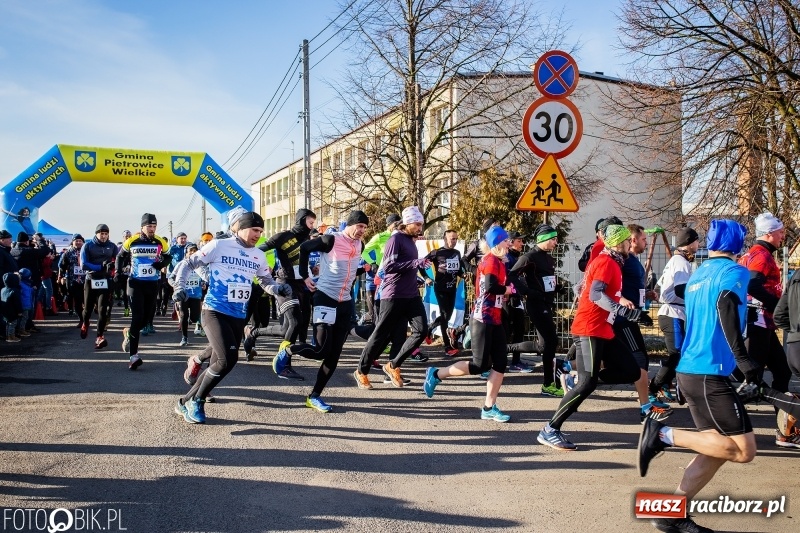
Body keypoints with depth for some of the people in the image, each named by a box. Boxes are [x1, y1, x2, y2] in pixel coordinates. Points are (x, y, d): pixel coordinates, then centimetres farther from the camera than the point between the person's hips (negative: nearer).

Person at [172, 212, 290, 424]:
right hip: (214, 311, -6)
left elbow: (267, 281, 17)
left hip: (238, 317, 6)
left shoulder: (258, 255, 9)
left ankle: (186, 402, 27)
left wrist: (280, 289, -4)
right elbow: (187, 264, 0)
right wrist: (179, 287, -14)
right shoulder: (219, 246, -6)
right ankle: (196, 401, -2)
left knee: (219, 363, 9)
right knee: (227, 359, -22)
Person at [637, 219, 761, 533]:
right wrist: (742, 357, -28)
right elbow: (725, 304, -26)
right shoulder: (735, 271, -5)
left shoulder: (698, 274, 19)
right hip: (708, 374, -9)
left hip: (689, 371, 9)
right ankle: (665, 435, -10)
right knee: (743, 450, -6)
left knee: (718, 448, 12)